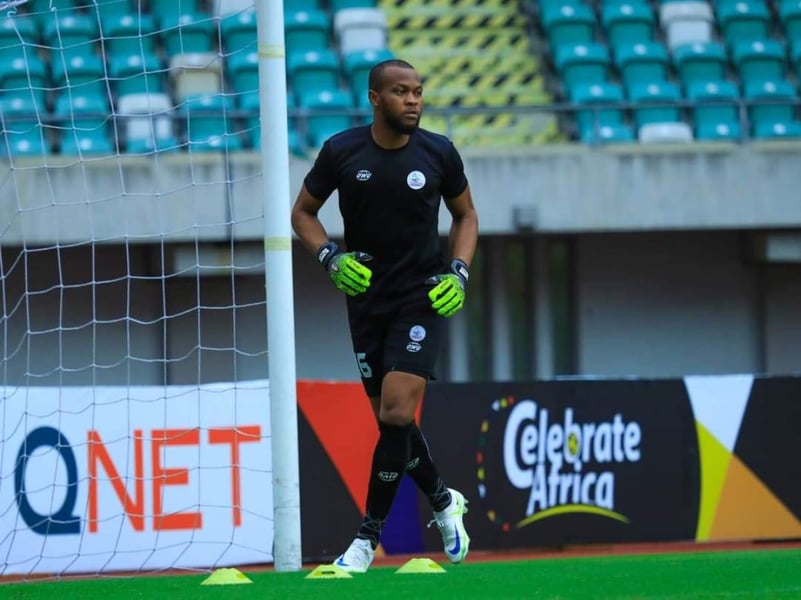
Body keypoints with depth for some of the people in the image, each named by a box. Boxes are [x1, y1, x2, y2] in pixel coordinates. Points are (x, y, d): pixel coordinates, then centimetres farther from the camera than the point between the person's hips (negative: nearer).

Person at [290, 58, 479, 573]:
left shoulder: (439, 153, -6)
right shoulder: (341, 152, -6)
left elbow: (465, 214, 10)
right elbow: (303, 211, 6)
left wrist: (459, 272, -6)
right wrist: (331, 257, -11)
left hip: (424, 297, -2)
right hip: (366, 295, 2)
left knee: (396, 411, -16)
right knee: (392, 419, 5)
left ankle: (369, 535, -8)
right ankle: (444, 500, 32)